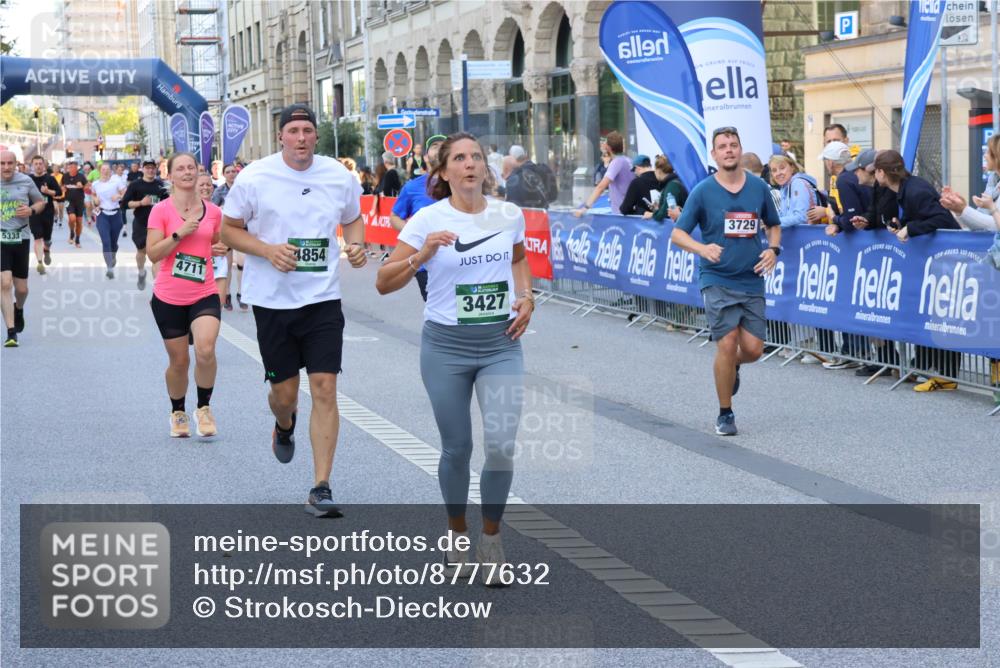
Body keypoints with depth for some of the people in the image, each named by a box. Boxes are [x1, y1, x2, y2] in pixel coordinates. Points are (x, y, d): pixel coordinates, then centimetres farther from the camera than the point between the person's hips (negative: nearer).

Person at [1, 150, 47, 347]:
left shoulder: (25, 181, -2)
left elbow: (41, 202, 11)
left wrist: (31, 210, -10)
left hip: (21, 238, 1)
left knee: (21, 288, 10)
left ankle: (19, 309, 46)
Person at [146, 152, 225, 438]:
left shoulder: (213, 211, 5)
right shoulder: (161, 210, -5)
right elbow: (153, 253, -11)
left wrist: (221, 249, 0)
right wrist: (179, 233, -20)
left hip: (204, 294, 1)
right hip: (168, 297, -1)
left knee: (206, 350, -21)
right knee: (179, 360, 7)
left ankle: (204, 408, 1)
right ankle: (178, 413, 31)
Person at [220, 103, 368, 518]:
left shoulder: (339, 176, 1)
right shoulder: (254, 177, -6)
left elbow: (352, 219, 19)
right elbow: (228, 230, 1)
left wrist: (356, 245, -3)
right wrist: (268, 250, -16)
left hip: (323, 297, 1)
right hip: (272, 298, -1)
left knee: (324, 387, -9)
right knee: (284, 391, 7)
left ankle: (321, 488, -5)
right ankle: (284, 428, 48)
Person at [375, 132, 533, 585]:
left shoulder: (509, 214, 0)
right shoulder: (428, 220, -9)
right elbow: (383, 283, -10)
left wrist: (525, 297, 6)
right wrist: (422, 255, -25)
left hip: (502, 344, 1)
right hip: (446, 346, -1)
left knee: (501, 446, -10)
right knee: (457, 448, 7)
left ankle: (490, 540, 10)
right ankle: (457, 532, 33)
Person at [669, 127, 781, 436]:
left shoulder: (759, 187, 4)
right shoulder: (703, 191, -4)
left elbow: (774, 225, 18)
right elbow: (677, 234, -3)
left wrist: (773, 249, -2)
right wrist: (702, 248, -23)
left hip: (752, 281, 3)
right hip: (717, 280, -3)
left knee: (753, 349, -2)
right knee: (727, 344, -10)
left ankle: (732, 366, 36)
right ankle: (725, 414, 8)